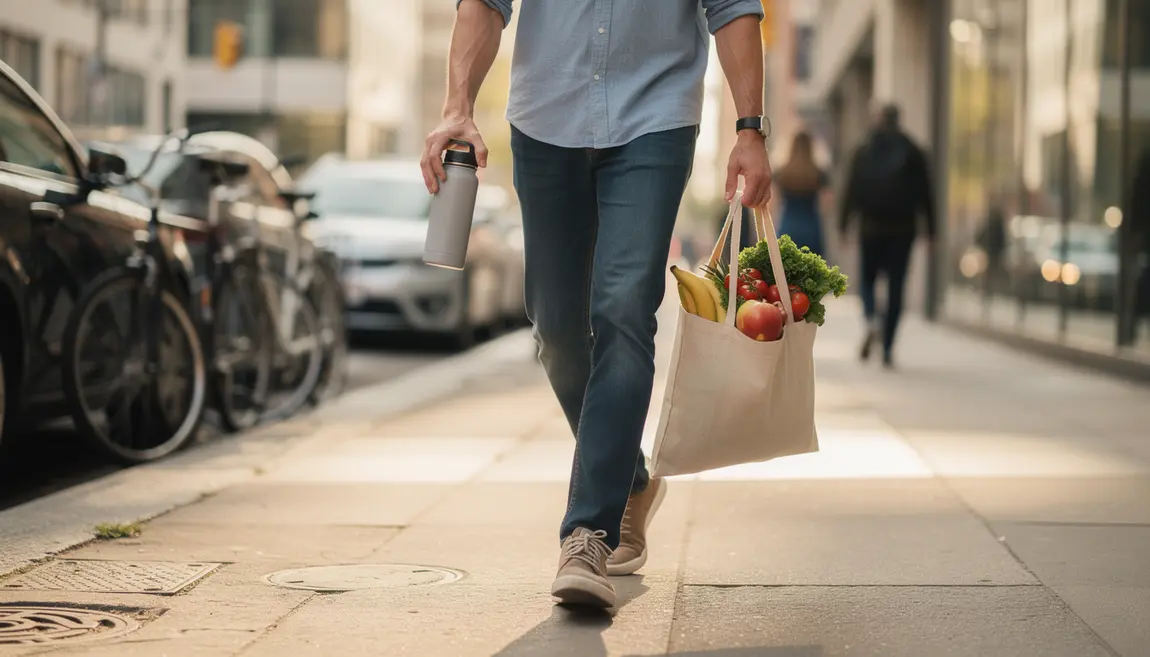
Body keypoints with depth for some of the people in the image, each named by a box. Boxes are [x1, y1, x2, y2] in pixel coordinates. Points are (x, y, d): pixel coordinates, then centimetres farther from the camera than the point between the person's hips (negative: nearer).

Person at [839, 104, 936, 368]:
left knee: (868, 280, 15)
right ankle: (888, 349, -1)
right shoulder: (913, 153, 2)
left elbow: (852, 192, 0)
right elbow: (924, 194, 1)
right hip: (902, 228, 0)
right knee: (896, 286, 3)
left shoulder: (864, 152, 2)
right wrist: (930, 229, 5)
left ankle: (871, 321, -17)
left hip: (871, 227, 0)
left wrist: (843, 226, 4)